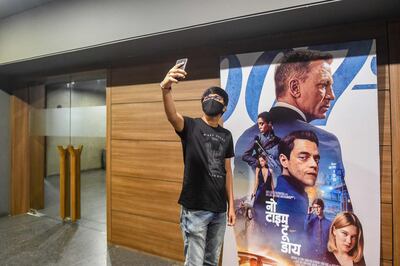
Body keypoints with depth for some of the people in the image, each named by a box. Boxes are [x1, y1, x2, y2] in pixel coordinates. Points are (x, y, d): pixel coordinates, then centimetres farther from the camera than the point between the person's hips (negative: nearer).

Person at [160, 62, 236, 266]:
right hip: (195, 209, -5)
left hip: (219, 210, 5)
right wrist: (166, 90, -49)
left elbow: (227, 171, 10)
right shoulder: (190, 126, -7)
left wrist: (231, 205, 8)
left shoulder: (226, 136, 8)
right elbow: (172, 115, -30)